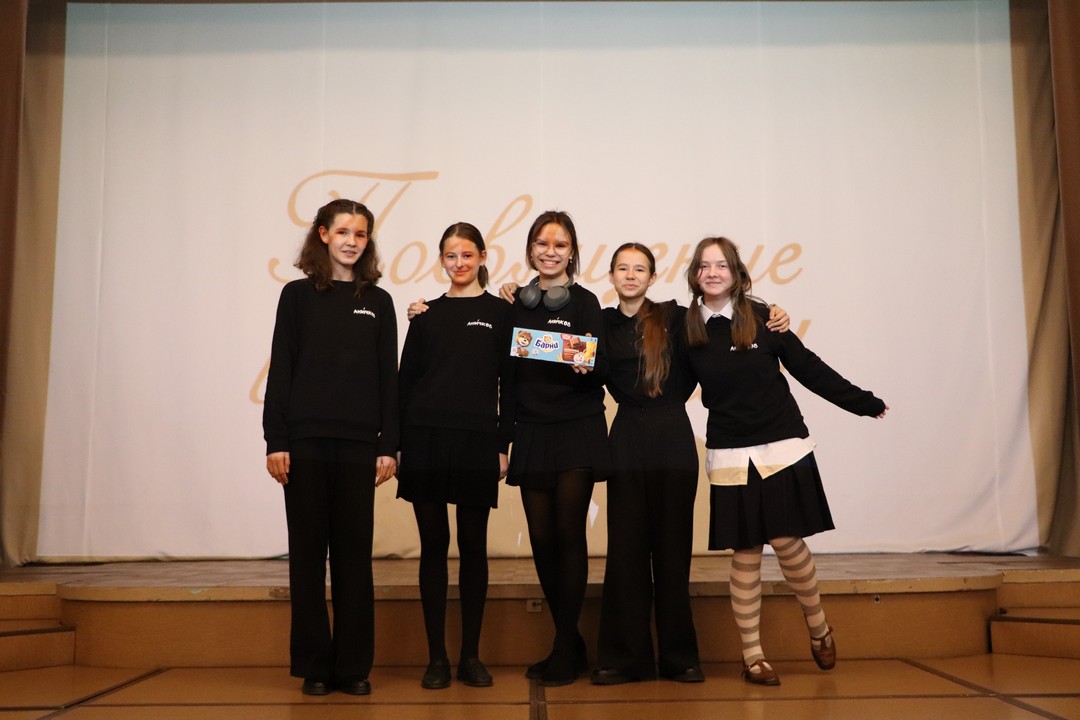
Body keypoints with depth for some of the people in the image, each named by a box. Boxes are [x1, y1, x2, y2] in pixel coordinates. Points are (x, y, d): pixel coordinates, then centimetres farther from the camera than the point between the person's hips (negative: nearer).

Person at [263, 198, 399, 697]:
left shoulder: (378, 301, 10)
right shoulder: (298, 295, 6)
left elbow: (388, 377, 8)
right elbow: (280, 371, 2)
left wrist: (389, 445, 1)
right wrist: (276, 441, -5)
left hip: (358, 443, 1)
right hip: (306, 440, -1)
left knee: (354, 551, 3)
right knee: (308, 549, 3)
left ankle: (354, 665, 11)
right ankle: (313, 665, 11)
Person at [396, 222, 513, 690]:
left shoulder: (500, 313, 5)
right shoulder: (427, 314, 11)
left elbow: (510, 383, 3)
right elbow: (406, 380, 9)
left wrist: (503, 444, -3)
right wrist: (398, 443, 2)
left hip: (476, 441, -1)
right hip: (426, 440, 2)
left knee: (473, 546, 3)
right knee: (434, 545, 3)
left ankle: (471, 655, 13)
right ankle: (436, 656, 10)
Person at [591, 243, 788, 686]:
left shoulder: (674, 317, 3)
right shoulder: (604, 325, 8)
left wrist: (773, 320, -6)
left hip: (673, 439, -1)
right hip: (627, 441, 2)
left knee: (672, 547, 4)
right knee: (625, 547, 1)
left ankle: (679, 657, 13)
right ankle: (624, 657, 9)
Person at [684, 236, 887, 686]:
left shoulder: (761, 316, -2)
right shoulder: (688, 326, 1)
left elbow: (806, 367, 2)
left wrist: (861, 402, 4)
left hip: (782, 448, -1)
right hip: (729, 455, 1)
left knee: (786, 540, -3)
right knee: (745, 554, 4)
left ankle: (818, 626, 23)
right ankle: (752, 657, 15)